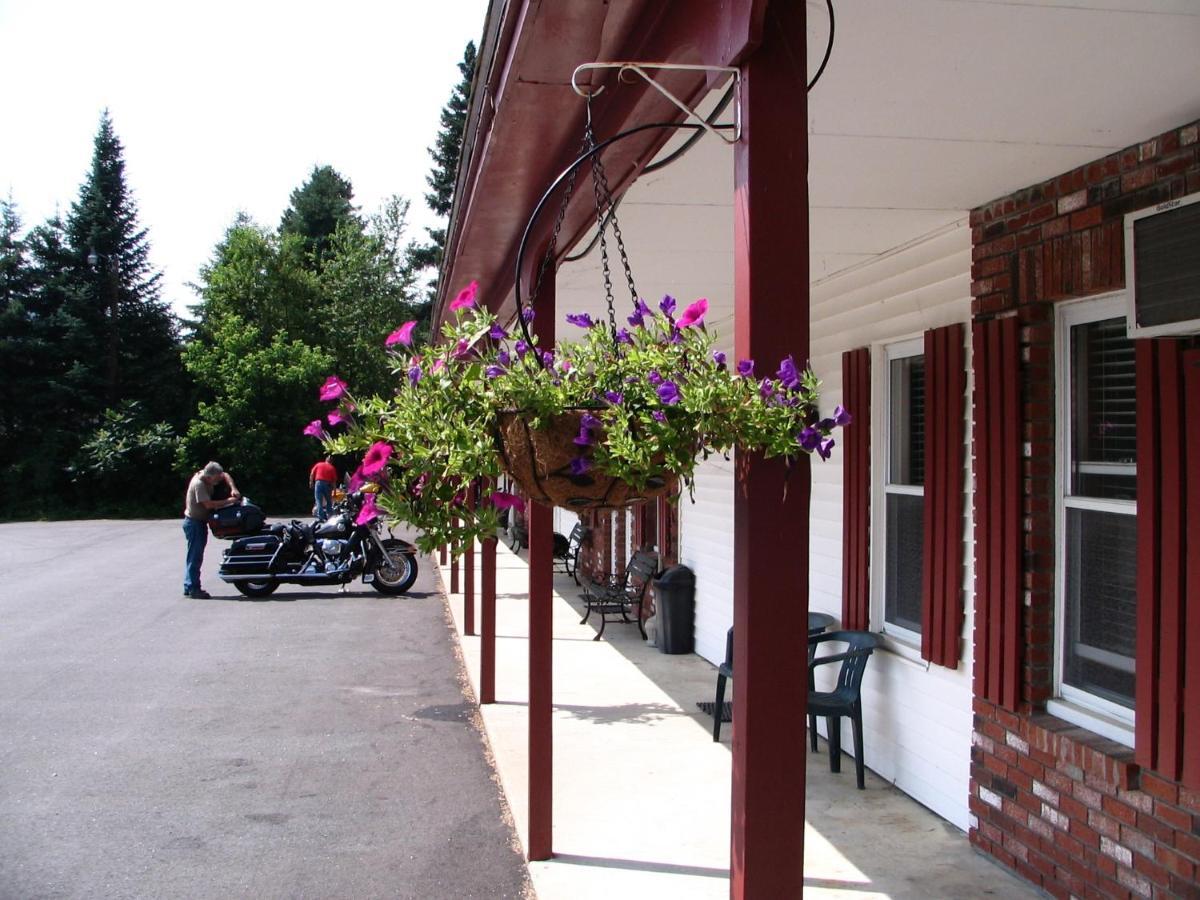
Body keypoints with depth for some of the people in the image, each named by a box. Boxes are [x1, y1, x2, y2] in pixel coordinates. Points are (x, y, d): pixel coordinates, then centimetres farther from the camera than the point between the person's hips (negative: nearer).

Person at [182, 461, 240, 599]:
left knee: (194, 556, 13)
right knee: (195, 556, -8)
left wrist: (233, 488, -6)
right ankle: (193, 589, -7)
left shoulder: (206, 475, 0)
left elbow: (225, 475, 11)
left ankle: (189, 587, 20)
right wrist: (228, 501, -21)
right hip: (194, 522, -10)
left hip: (200, 521, 10)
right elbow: (208, 504, -28)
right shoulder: (198, 484, -24)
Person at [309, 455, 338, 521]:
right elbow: (334, 480, 7)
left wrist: (311, 482, 10)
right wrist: (334, 490, 11)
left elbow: (312, 474, 4)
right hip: (328, 484, 1)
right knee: (329, 501, 16)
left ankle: (321, 518, -8)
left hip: (318, 482, 0)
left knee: (319, 501, -1)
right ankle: (329, 517, 14)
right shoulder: (332, 468, 10)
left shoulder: (318, 464, 12)